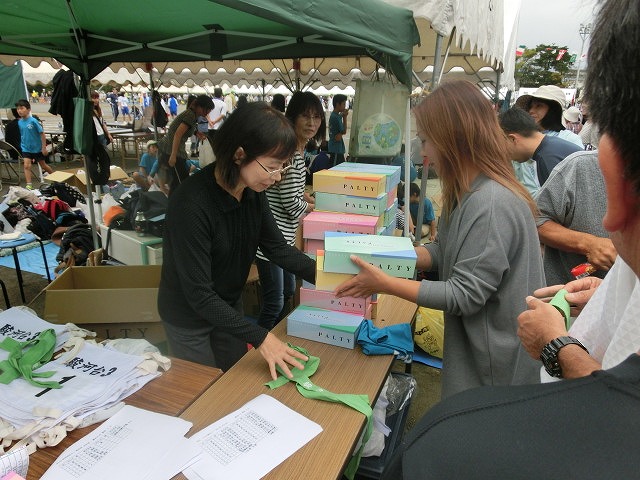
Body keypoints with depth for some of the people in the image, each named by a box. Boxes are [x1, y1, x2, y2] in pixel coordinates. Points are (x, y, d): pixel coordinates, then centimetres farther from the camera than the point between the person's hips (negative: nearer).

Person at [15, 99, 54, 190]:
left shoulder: (33, 121, -18)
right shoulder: (20, 122, -1)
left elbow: (42, 134, -15)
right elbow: (22, 135, 11)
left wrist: (44, 147, -15)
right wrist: (22, 144, 13)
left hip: (37, 148, -4)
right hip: (26, 148, 4)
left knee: (43, 166, 12)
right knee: (27, 166, -9)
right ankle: (29, 185, -7)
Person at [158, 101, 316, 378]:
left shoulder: (253, 191, -13)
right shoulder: (192, 204, -34)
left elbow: (277, 248, -6)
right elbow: (199, 294, -31)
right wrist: (259, 337, -33)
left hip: (229, 306, 6)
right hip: (189, 316, -6)